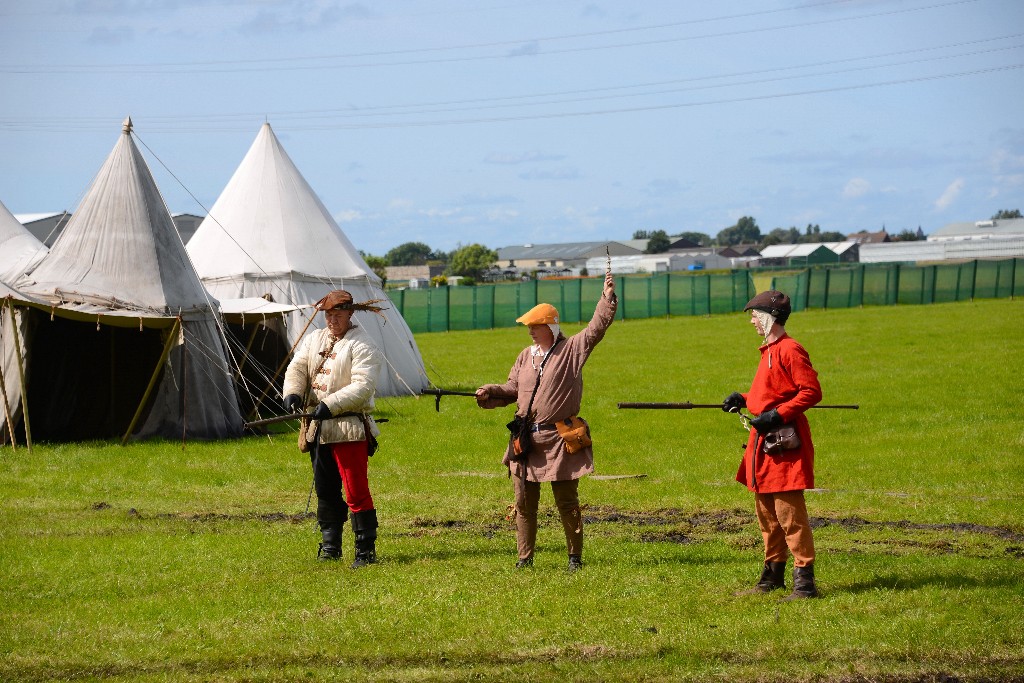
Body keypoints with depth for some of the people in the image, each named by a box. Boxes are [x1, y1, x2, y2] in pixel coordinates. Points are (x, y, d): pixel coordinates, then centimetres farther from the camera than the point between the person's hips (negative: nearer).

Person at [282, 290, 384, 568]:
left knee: (356, 492, -10)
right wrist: (292, 392, -15)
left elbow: (363, 386, -18)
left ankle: (366, 550, -5)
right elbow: (297, 368, 7)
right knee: (325, 490, 15)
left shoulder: (362, 346, -7)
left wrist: (331, 405, -26)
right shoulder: (313, 340, 16)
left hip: (350, 429, -7)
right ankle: (330, 546, 25)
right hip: (319, 428, 7)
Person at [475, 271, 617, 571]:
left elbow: (596, 328, -10)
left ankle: (575, 556, 13)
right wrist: (489, 393, -1)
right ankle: (525, 557, 15)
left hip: (559, 441, -5)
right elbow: (512, 389, 16)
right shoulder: (525, 356, 13)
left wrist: (608, 298, -18)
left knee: (567, 503, 3)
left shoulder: (572, 349, -2)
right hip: (526, 442, 5)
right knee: (524, 503, 7)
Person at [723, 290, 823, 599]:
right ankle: (773, 576, 26)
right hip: (763, 443, 11)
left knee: (789, 513, -11)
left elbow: (811, 392, -19)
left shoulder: (790, 350, -14)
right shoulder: (769, 350, 16)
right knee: (766, 513, 16)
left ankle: (805, 581, -10)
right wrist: (743, 399, 12)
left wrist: (777, 415, -23)